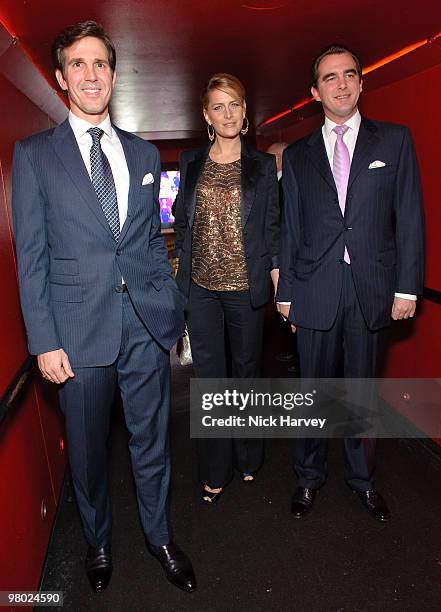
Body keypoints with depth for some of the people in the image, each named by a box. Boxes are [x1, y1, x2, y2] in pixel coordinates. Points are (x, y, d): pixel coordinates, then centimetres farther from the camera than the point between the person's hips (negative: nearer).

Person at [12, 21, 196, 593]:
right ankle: (99, 542, 42)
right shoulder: (33, 154, 1)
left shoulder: (144, 153, 11)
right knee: (87, 450, 15)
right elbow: (31, 257, -3)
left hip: (148, 324, 3)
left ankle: (159, 537, 40)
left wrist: (172, 303, 7)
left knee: (151, 442, 15)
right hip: (80, 328, -2)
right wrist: (44, 341, -8)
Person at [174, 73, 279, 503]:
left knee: (247, 371, 12)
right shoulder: (191, 163, 8)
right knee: (209, 378, 5)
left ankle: (248, 457, 34)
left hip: (246, 288, -1)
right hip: (201, 288, 1)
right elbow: (183, 225, 10)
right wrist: (181, 281, 4)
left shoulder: (263, 166, 4)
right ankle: (214, 471, 22)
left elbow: (272, 230, 4)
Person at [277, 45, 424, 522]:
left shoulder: (395, 140, 7)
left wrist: (407, 287, -3)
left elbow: (409, 218, 3)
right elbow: (289, 229, 7)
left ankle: (362, 478, 32)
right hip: (315, 289, 1)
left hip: (371, 289, 0)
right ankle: (309, 477, 29)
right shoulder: (297, 155, 10)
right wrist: (285, 292, 4)